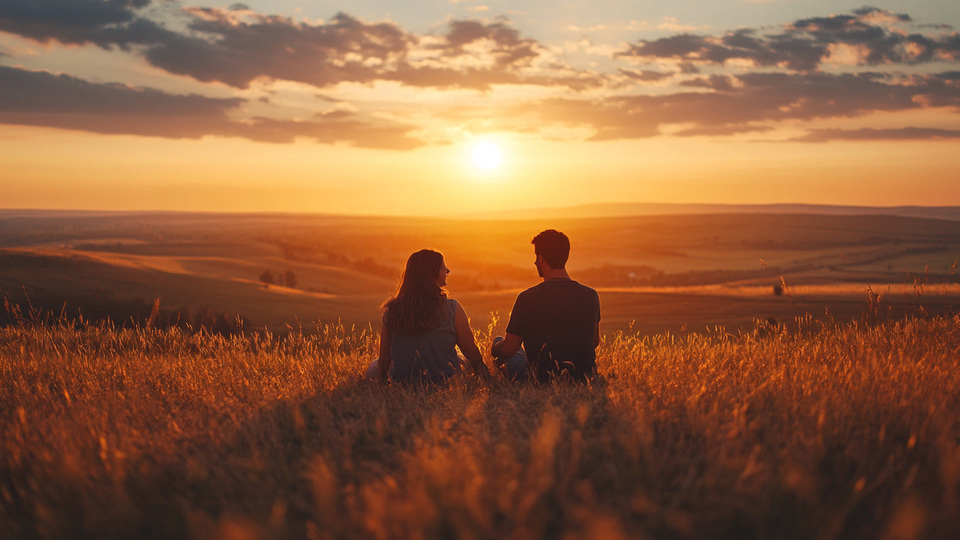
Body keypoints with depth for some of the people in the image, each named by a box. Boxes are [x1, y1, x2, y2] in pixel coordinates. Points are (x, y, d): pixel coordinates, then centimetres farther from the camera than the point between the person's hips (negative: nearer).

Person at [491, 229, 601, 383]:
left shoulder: (528, 298, -17)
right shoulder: (591, 296, -6)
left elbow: (508, 349, -10)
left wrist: (495, 348, 14)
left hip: (540, 381, -4)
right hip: (584, 380, 4)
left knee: (498, 342, 23)